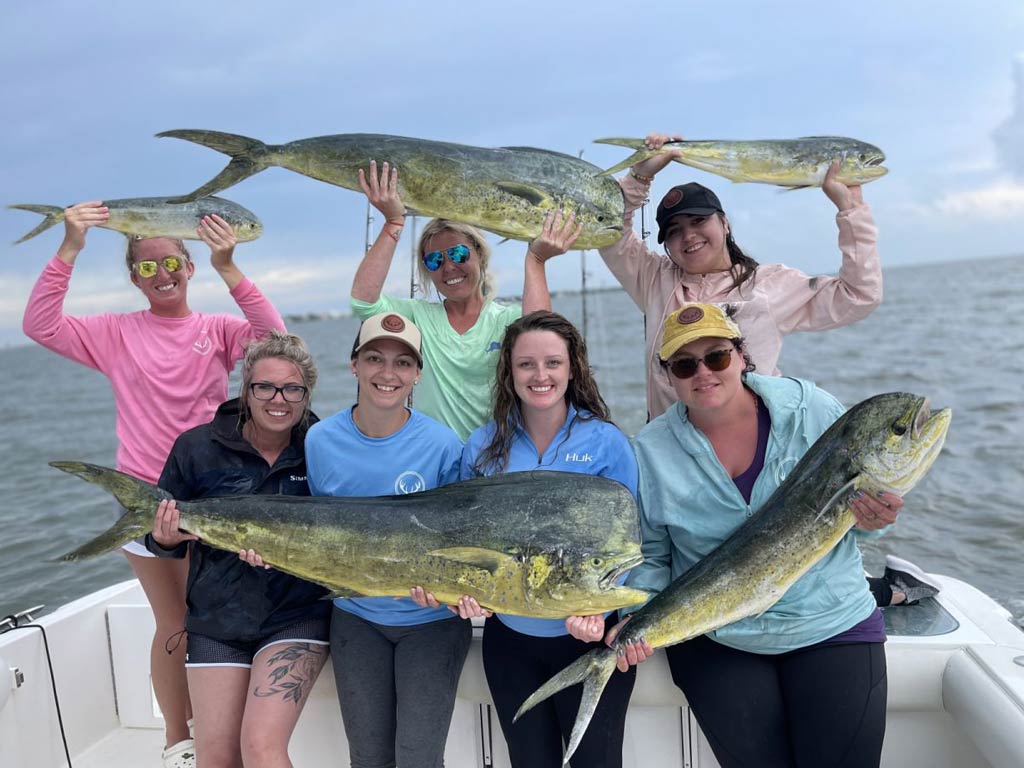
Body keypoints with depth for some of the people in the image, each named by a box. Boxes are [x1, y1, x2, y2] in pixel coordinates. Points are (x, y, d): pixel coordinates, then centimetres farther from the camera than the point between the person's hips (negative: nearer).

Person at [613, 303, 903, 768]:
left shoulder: (810, 408, -6)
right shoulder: (652, 450, -3)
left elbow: (861, 498, 5)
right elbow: (649, 557, 3)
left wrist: (869, 517, -18)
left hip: (834, 626, 0)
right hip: (715, 642, 0)